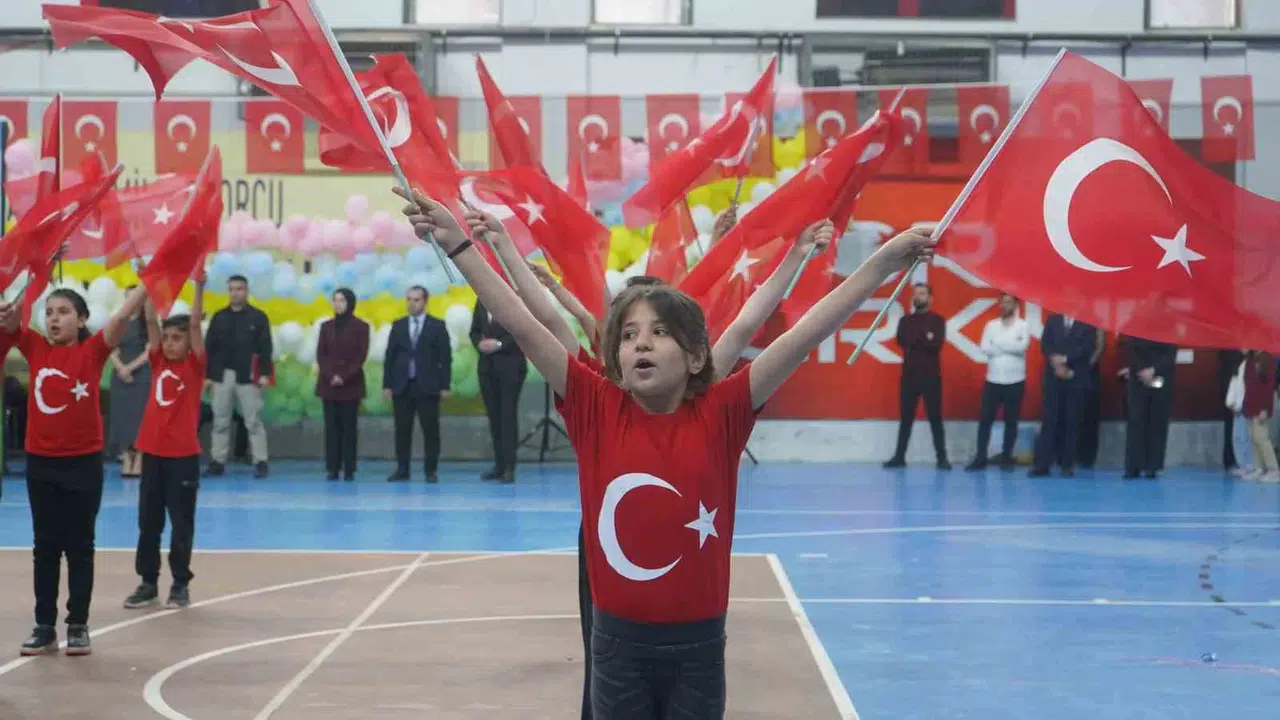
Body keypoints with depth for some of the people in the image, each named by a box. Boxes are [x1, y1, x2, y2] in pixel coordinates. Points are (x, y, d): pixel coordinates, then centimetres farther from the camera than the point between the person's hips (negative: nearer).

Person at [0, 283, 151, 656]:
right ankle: (44, 627, 15)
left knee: (79, 546, 7)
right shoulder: (36, 348, 3)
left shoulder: (93, 350, -6)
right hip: (41, 462, 3)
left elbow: (124, 314, -15)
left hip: (84, 462, -3)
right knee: (45, 546, 9)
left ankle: (78, 626, 14)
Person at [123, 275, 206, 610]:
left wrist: (198, 288, -20)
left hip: (183, 455, -4)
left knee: (181, 522, 4)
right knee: (148, 522, 9)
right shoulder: (158, 362, 7)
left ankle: (181, 584, 13)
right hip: (152, 452, 4)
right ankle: (148, 582, 17)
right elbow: (151, 321, 3)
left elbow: (195, 324, -13)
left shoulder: (194, 366, -2)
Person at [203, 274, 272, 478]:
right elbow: (209, 348, 9)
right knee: (220, 421, 7)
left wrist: (265, 373, -10)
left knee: (253, 421, -2)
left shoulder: (258, 317, 2)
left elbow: (265, 348, -2)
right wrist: (207, 375, 3)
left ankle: (260, 463, 0)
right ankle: (217, 462, 12)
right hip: (222, 376, 3)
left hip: (248, 377, -3)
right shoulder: (219, 317, 10)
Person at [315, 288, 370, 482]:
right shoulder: (326, 326, 10)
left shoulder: (361, 327, 1)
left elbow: (361, 356, -5)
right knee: (332, 427, 0)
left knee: (349, 427, -3)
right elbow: (320, 354, 5)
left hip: (351, 384, -3)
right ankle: (332, 469, 1)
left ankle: (349, 470, -1)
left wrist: (344, 377, -13)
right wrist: (330, 376, -10)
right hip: (328, 384, 3)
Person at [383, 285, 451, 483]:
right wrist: (387, 384, 2)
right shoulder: (398, 326, 11)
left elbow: (445, 357, -1)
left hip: (427, 386, -3)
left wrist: (445, 385, -7)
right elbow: (389, 356, 9)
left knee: (430, 429, -2)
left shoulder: (437, 326, 2)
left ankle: (431, 470, 4)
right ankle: (402, 470, 7)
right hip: (402, 386, 3)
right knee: (402, 429, 3)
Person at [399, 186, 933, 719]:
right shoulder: (597, 410, -4)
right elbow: (522, 325, -8)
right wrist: (458, 245, -12)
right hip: (618, 642, 0)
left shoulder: (720, 414, -5)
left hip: (698, 644, 0)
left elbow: (806, 334, -9)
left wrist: (884, 262, -11)